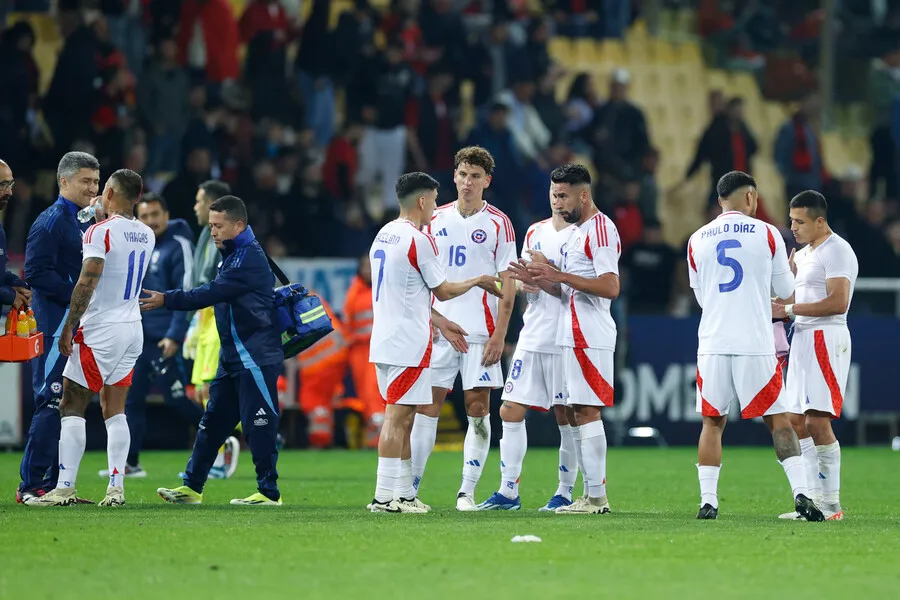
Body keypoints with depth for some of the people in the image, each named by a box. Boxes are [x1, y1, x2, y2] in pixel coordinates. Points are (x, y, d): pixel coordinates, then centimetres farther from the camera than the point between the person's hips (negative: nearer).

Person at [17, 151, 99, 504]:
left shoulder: (85, 224, 18)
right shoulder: (50, 222, -9)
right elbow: (36, 273, -18)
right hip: (57, 326, -9)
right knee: (52, 403, -10)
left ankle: (55, 484, 14)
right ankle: (31, 485, -7)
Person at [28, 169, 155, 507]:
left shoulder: (101, 232, -14)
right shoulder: (146, 236, 8)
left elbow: (87, 284, -19)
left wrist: (68, 328, -15)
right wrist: (103, 217, 23)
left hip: (100, 331, -7)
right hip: (133, 328, 7)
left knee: (72, 407, -2)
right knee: (114, 411, 10)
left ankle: (65, 488, -8)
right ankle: (116, 487, 2)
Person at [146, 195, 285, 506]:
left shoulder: (249, 257, -16)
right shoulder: (232, 255, 16)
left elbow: (212, 293, -21)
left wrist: (167, 300, -20)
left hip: (256, 356, -10)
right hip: (233, 357, 10)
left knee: (258, 424, -6)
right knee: (213, 420, 11)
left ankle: (269, 492, 0)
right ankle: (192, 486, 15)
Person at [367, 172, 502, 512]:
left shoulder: (383, 236, 14)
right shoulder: (419, 241, -13)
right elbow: (442, 291, -5)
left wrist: (440, 322, 23)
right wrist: (477, 282, 11)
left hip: (383, 341, 9)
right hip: (409, 343, -9)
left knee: (402, 418, 13)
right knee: (397, 417, -8)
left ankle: (404, 493, 15)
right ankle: (385, 496, -11)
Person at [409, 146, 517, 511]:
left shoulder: (498, 224, 0)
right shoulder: (436, 220, 9)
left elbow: (507, 285, -1)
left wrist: (499, 335, -9)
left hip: (481, 330, -2)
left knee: (478, 407, -3)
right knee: (427, 405, 0)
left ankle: (467, 491, 1)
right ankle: (409, 488, 4)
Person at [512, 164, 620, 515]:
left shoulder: (600, 229, -12)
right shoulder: (578, 231, 20)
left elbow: (610, 287, -22)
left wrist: (560, 275, -20)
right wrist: (539, 281, 8)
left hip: (589, 337, -10)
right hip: (574, 337, 10)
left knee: (587, 411, -10)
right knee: (579, 413, 9)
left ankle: (597, 498, -10)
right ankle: (592, 496, 11)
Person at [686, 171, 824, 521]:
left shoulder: (698, 240, 7)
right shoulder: (767, 234, 0)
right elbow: (786, 292, 10)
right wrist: (789, 271, 33)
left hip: (713, 344, 2)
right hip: (756, 345, -2)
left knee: (712, 421, 11)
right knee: (778, 420, 5)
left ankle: (707, 501, 5)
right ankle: (801, 493, -6)